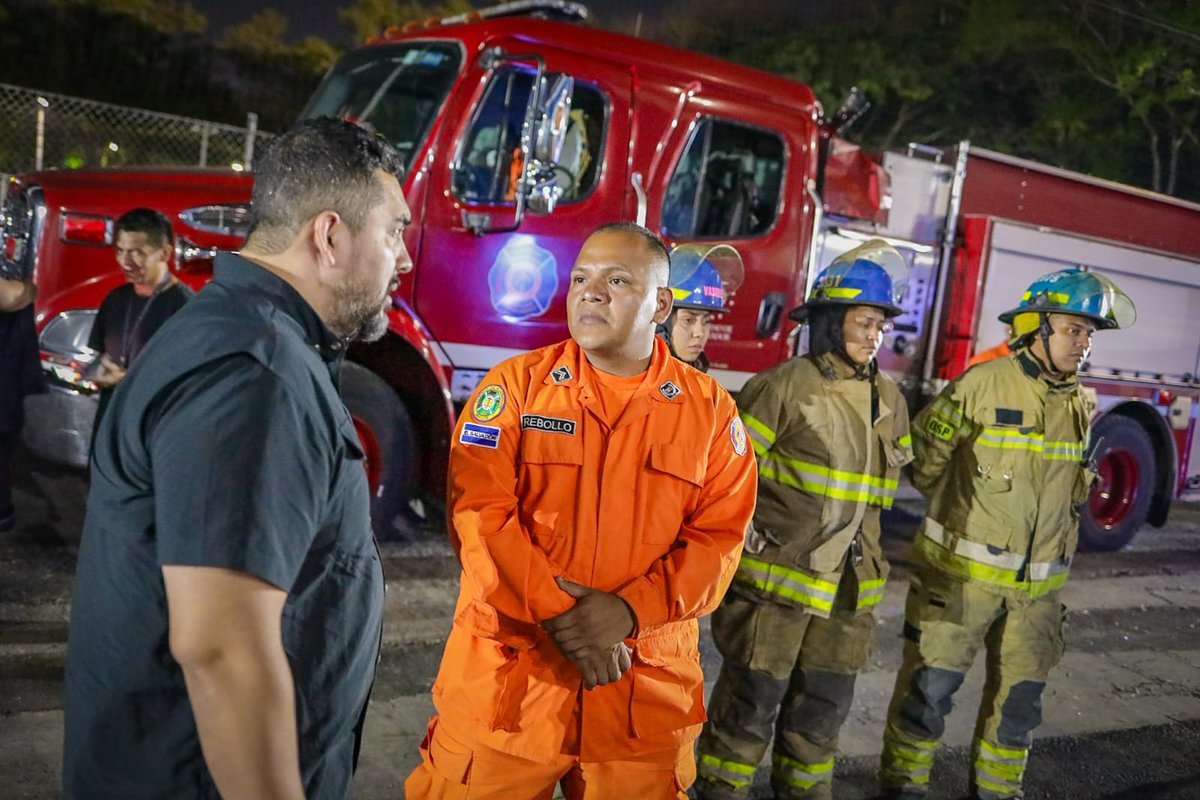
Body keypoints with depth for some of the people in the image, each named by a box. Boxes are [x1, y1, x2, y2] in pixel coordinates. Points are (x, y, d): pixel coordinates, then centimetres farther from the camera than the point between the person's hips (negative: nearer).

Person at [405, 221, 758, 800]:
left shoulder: (710, 409, 3)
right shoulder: (515, 385, -1)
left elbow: (719, 535, -1)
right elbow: (478, 512, -9)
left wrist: (630, 609, -15)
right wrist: (556, 612, -17)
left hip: (646, 686, 1)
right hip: (506, 676, -1)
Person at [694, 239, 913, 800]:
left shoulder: (888, 400, 8)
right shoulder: (784, 386, -12)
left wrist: (864, 550, 16)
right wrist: (749, 533, -14)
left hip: (847, 587, 6)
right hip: (774, 578, -6)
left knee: (822, 711, 17)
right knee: (750, 705, 4)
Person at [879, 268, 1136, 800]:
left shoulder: (1081, 405, 5)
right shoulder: (980, 386, -14)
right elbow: (926, 457, -3)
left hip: (1037, 583, 5)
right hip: (961, 570, -5)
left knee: (1020, 692, 14)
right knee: (931, 683, 4)